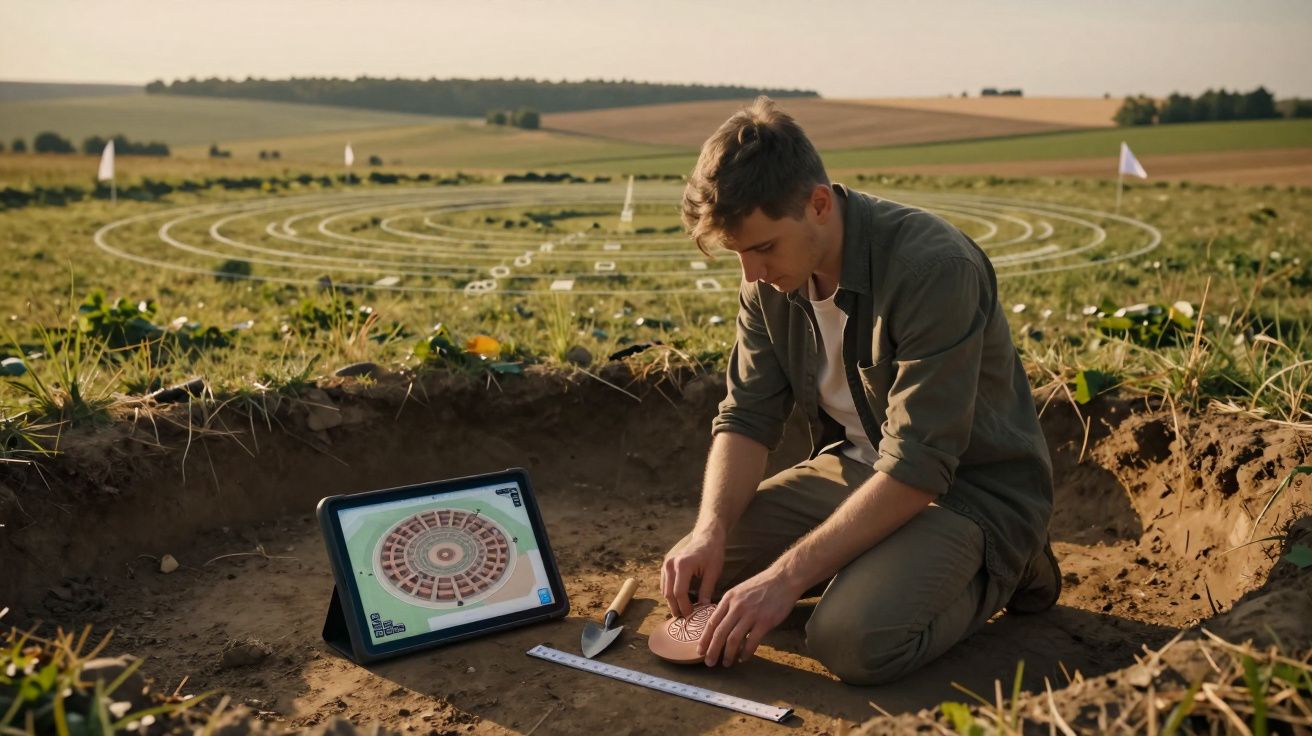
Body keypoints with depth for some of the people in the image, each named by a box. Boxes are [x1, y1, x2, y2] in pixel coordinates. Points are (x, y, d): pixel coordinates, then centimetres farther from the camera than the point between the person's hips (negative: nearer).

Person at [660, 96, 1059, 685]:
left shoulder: (934, 267, -28)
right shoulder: (771, 279, -5)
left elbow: (918, 467, -31)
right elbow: (747, 417, -3)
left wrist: (786, 575, -32)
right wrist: (711, 531, -22)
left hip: (970, 488, -7)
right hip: (854, 468, 7)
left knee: (851, 640, -30)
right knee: (693, 572, -4)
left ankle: (997, 572, 0)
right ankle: (878, 565, 11)